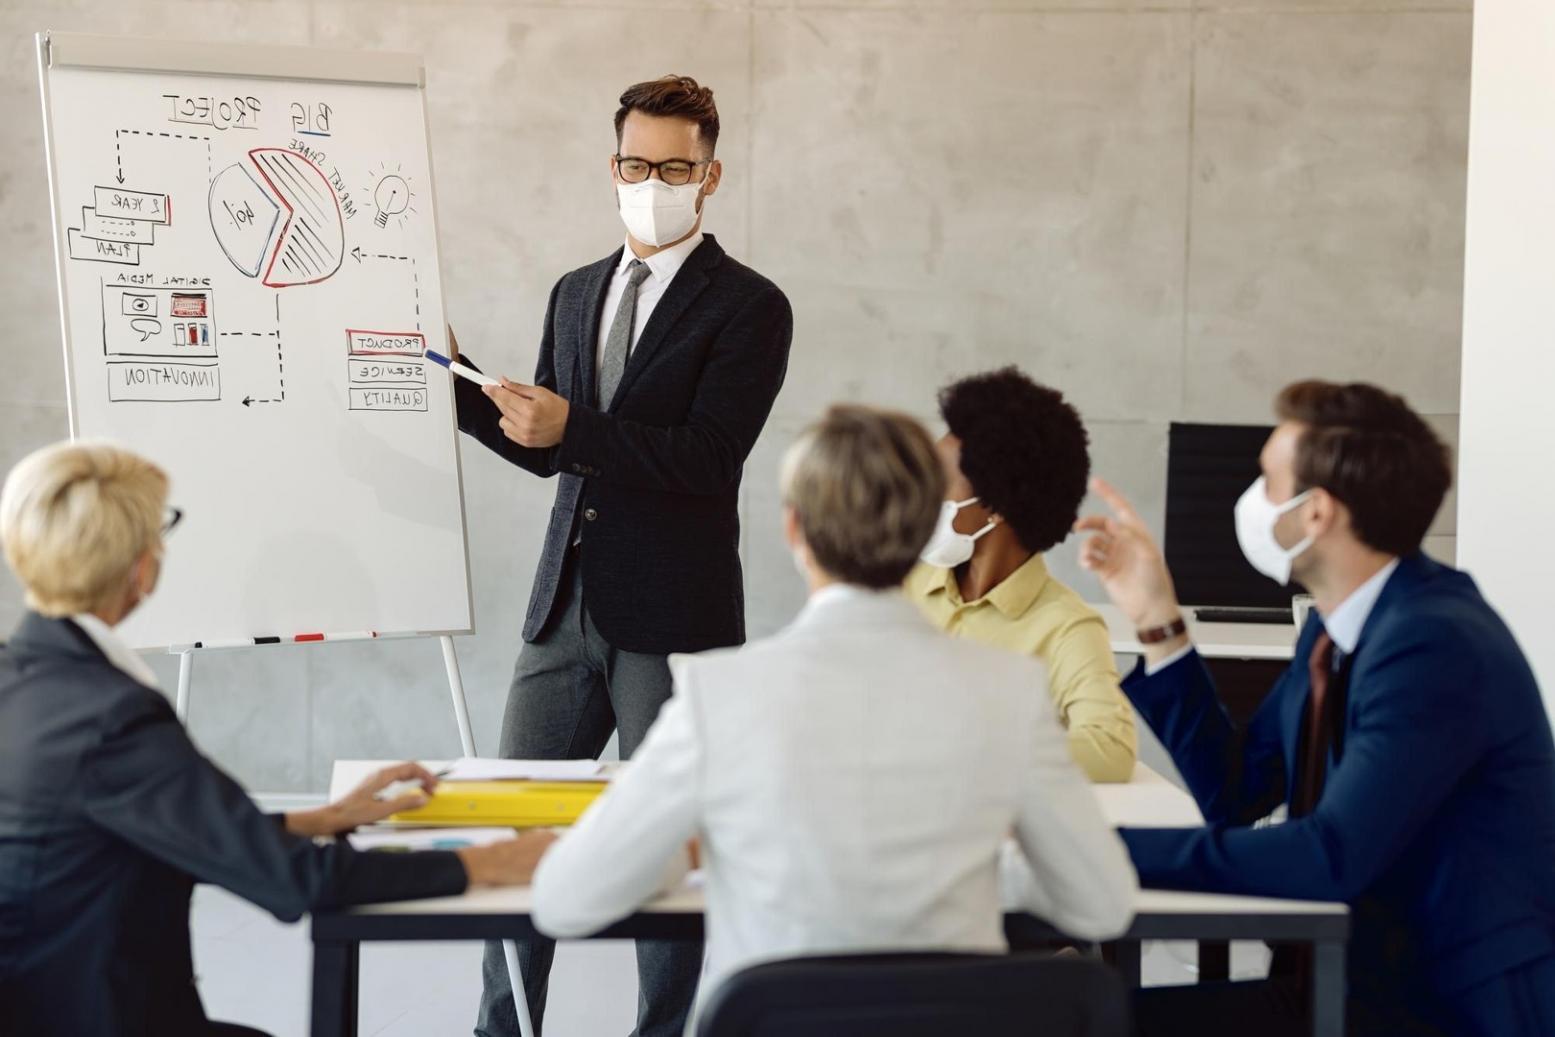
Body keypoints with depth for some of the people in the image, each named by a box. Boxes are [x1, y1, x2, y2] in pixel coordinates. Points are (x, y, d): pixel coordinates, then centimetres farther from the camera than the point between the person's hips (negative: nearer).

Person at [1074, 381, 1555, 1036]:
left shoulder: (1435, 643, -21)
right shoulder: (1338, 629, 6)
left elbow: (1334, 857, -29)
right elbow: (1234, 792, 15)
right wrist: (1156, 618, 8)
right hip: (1361, 980, 8)